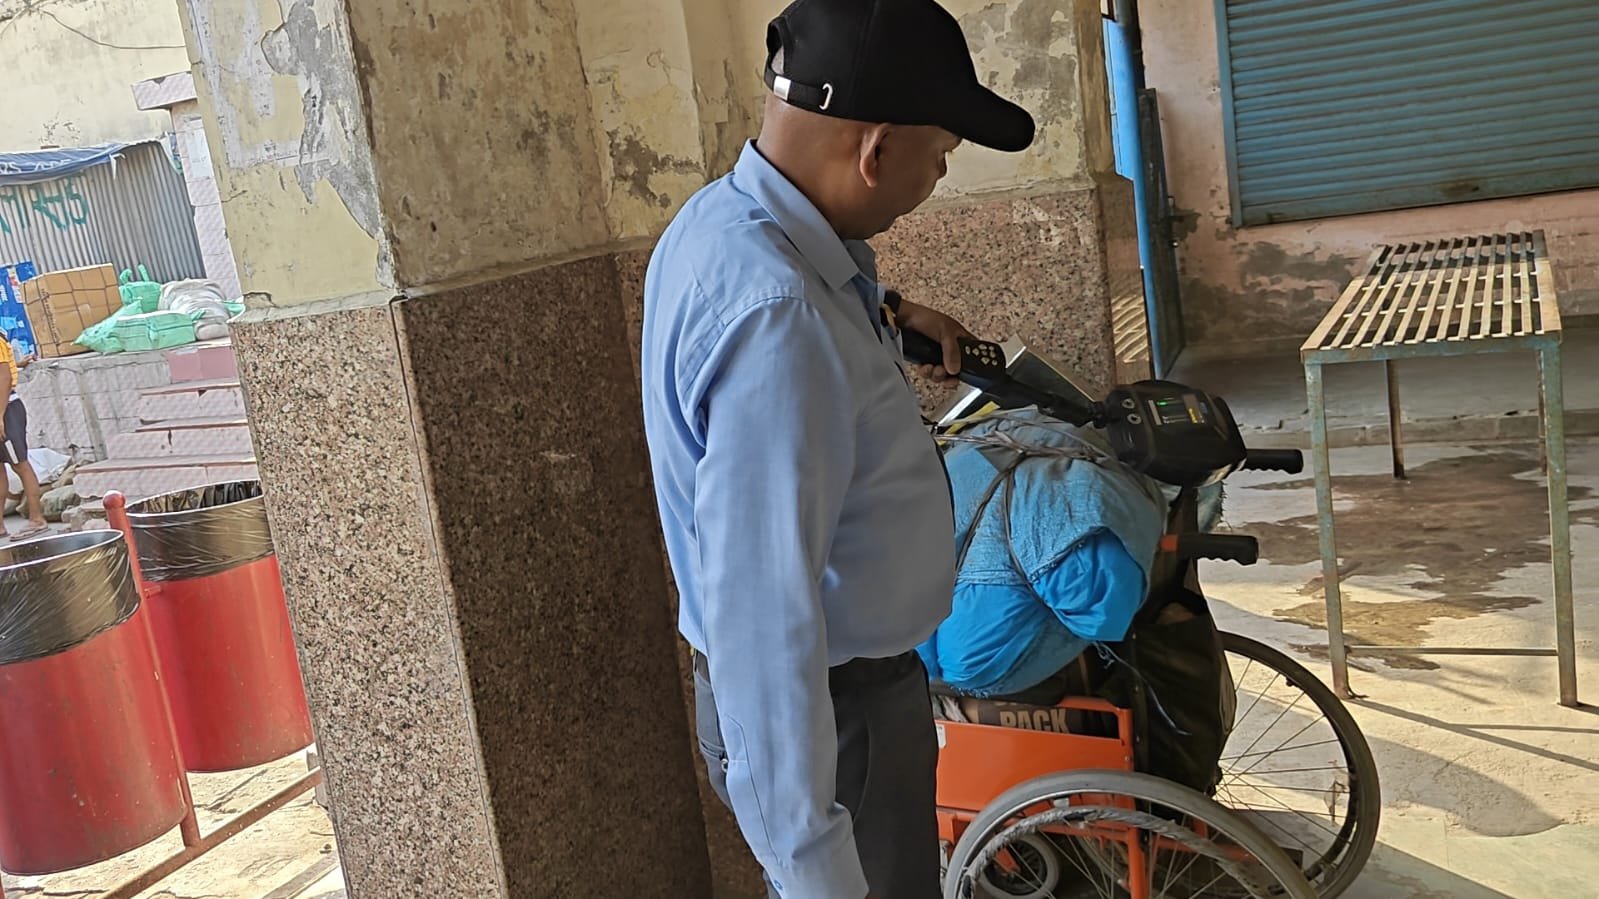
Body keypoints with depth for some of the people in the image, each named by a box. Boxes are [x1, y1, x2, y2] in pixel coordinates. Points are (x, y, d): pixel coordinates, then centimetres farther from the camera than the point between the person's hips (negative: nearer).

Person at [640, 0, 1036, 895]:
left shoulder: (723, 216, -1)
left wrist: (878, 314, 17)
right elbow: (761, 616, -35)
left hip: (851, 674, 10)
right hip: (832, 709, -9)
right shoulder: (774, 314, -33)